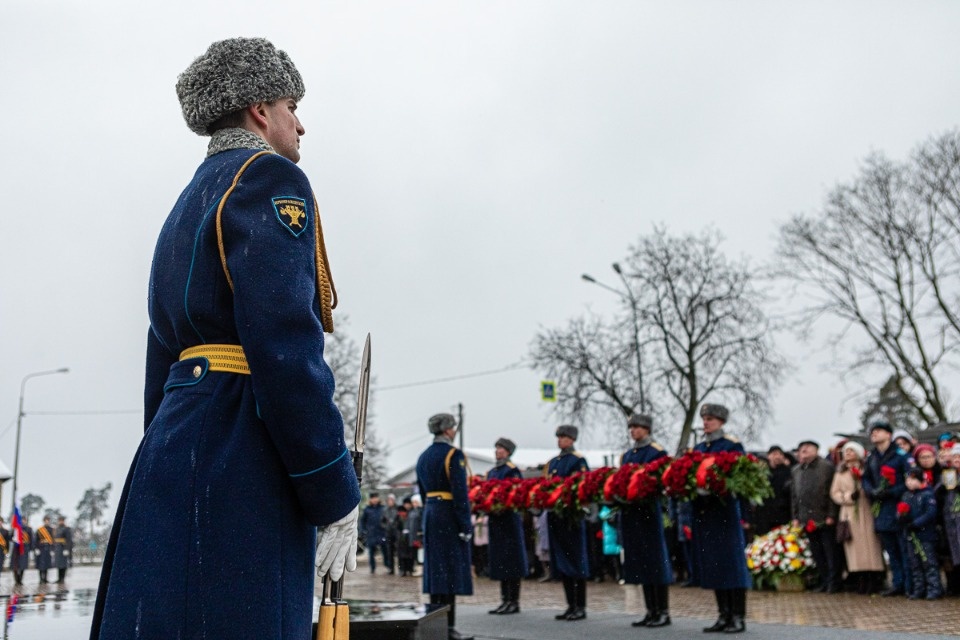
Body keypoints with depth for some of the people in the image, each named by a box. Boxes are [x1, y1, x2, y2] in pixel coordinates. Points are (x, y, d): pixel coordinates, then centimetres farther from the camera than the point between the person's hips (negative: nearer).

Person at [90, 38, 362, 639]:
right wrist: (335, 497, -15)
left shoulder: (188, 205, 24)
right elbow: (285, 345, -18)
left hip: (174, 444, 10)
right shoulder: (269, 178, -5)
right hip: (241, 461, -10)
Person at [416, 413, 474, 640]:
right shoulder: (453, 454, -12)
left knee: (436, 569, 12)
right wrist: (465, 526, -15)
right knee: (451, 571, -5)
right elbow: (460, 493, -17)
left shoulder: (423, 457, 13)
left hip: (430, 515, 8)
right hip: (449, 518, -8)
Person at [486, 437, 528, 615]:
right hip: (495, 520, 8)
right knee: (499, 562, 10)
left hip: (509, 519, -8)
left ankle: (514, 602, 0)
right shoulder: (491, 472, 17)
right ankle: (505, 600, 16)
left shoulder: (512, 470, -6)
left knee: (511, 562, -4)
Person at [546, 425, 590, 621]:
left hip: (571, 515, -7)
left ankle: (581, 607, 2)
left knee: (576, 561, -3)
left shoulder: (578, 460, -4)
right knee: (561, 561, 9)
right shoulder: (552, 463, 18)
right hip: (555, 515, 8)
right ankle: (571, 605, 16)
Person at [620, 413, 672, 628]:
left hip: (648, 510, -7)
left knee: (654, 559, -4)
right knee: (639, 561, 8)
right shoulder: (627, 455, 18)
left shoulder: (656, 451, -2)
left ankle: (663, 612, 1)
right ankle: (651, 611, 15)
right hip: (630, 510, 7)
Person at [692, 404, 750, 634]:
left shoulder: (732, 445, 0)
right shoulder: (698, 448, 17)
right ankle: (724, 616, 14)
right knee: (711, 563, 7)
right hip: (703, 509, 6)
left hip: (724, 509, -6)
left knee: (730, 561, -4)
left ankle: (738, 617, 1)